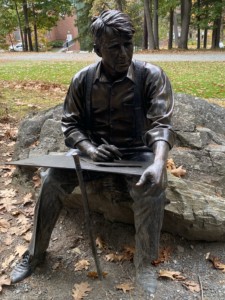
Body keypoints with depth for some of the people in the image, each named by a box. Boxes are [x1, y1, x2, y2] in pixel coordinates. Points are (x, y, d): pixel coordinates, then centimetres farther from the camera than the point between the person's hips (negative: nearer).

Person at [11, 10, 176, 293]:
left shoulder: (151, 76, -13)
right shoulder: (83, 79, -5)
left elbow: (161, 124, -22)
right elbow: (70, 124, -1)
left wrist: (158, 164, -42)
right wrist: (90, 149, -22)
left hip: (136, 151, -2)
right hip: (95, 149, 3)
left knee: (151, 191, -31)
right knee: (52, 179, -16)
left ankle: (144, 265, -5)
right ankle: (35, 251, 7)